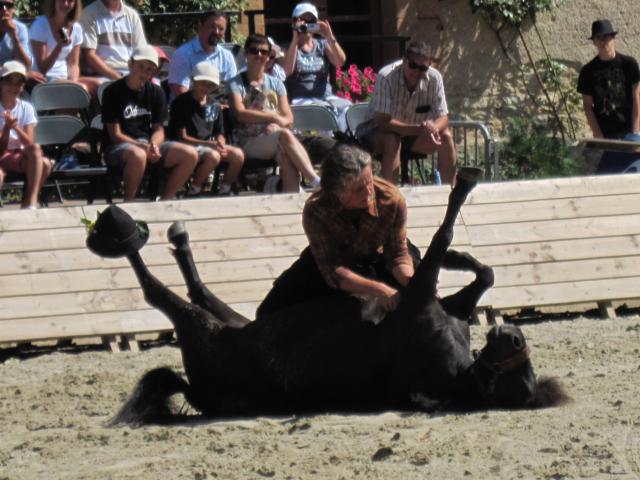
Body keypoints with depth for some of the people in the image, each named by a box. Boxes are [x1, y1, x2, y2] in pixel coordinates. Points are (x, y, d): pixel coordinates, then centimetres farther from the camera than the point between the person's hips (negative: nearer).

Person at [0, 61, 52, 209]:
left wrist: (16, 127, -24)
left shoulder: (26, 108, 3)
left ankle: (30, 201, -29)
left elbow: (29, 143, -7)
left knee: (45, 163, -30)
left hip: (17, 156, 3)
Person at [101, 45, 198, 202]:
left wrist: (154, 145, -15)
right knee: (138, 155, -41)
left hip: (148, 143, 6)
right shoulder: (113, 91, -8)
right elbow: (115, 135, -11)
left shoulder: (156, 93, 9)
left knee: (190, 154, -14)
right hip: (118, 147, -6)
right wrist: (143, 146, -24)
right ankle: (128, 203, -22)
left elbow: (158, 130, 9)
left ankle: (165, 200, -6)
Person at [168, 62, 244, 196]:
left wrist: (220, 144, -10)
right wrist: (210, 144, -19)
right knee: (213, 156, -34)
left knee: (238, 155, -16)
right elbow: (182, 137, -12)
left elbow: (219, 134, 16)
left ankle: (223, 192, -2)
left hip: (210, 146, 6)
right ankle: (192, 193, -18)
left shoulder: (214, 106, 12)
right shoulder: (181, 103, -7)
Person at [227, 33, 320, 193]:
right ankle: (316, 181, -41)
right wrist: (273, 117, -11)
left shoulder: (276, 84, 20)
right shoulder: (236, 84, 8)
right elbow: (240, 114, -8)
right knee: (286, 135, -34)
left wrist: (277, 125, -13)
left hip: (273, 138, 3)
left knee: (286, 155, -36)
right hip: (249, 143, -3)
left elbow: (288, 118, 11)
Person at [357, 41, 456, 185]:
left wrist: (432, 128, -36)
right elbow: (383, 122, -30)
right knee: (392, 140, -36)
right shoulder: (386, 77, -28)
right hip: (377, 132, -5)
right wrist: (419, 129, -39)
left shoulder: (434, 78, -16)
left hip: (414, 134, 5)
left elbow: (443, 118, -11)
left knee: (446, 138, -16)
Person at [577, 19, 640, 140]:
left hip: (628, 130, -1)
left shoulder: (628, 64, 1)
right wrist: (598, 136, -6)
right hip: (604, 134, 1)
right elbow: (587, 106, 3)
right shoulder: (588, 71, 3)